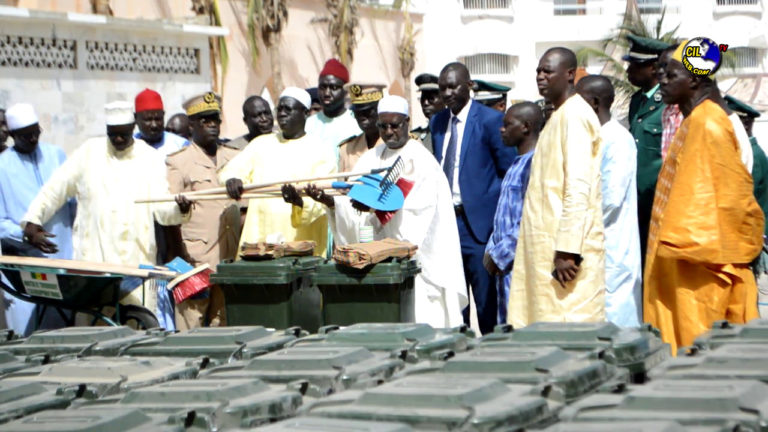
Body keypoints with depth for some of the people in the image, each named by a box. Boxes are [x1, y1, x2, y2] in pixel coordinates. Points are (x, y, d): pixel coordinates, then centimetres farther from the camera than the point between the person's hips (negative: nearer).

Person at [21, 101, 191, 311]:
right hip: (93, 259, 0)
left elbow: (161, 209, 0)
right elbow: (54, 190, 12)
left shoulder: (151, 158, 8)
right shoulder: (89, 152, 8)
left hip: (137, 260, 0)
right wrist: (32, 221, 0)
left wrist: (179, 210, -22)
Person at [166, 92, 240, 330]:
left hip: (231, 260, 4)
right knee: (191, 328, -7)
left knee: (225, 327, 2)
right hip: (195, 259, -4)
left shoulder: (235, 157, 17)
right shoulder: (178, 161, 4)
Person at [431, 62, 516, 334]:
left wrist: (499, 217, -10)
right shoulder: (437, 123, 14)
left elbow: (510, 173, -5)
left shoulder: (490, 120, -5)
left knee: (487, 303, -3)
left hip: (478, 222, -6)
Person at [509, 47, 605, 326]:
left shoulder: (575, 115, -11)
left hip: (566, 250, -9)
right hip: (546, 248, 9)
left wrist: (567, 251, -22)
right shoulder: (558, 116, 19)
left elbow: (579, 188, -19)